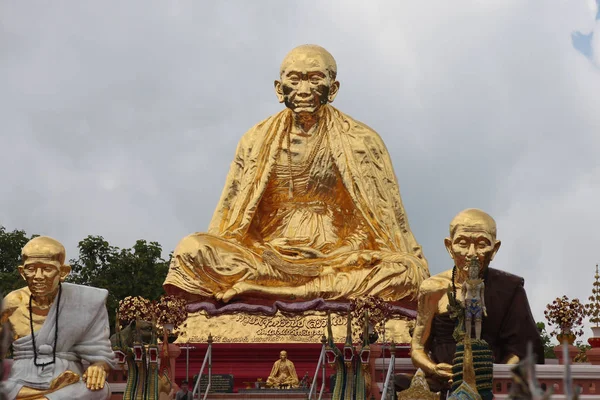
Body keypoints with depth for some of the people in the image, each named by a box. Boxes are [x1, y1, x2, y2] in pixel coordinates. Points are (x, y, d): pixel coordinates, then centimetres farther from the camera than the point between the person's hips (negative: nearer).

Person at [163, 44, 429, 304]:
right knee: (191, 248, -24)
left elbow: (392, 222, 7)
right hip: (267, 255, 1)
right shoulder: (257, 142, 12)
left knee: (406, 271, -32)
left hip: (344, 260, -1)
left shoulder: (361, 142, 8)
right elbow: (227, 220, 14)